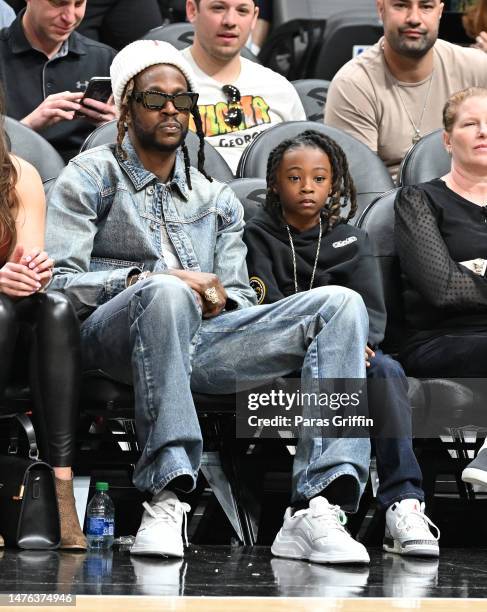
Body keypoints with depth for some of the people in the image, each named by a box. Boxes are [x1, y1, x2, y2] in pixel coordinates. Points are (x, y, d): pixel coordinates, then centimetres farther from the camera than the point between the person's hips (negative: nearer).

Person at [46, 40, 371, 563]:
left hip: (200, 339, 5)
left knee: (340, 304, -16)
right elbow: (57, 282, -3)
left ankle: (321, 509, -32)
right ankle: (165, 499, -40)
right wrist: (151, 278, -14)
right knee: (165, 294, -41)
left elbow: (240, 297, 19)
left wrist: (219, 300, -6)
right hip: (113, 337, -5)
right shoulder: (90, 177, 11)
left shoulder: (216, 199, 27)